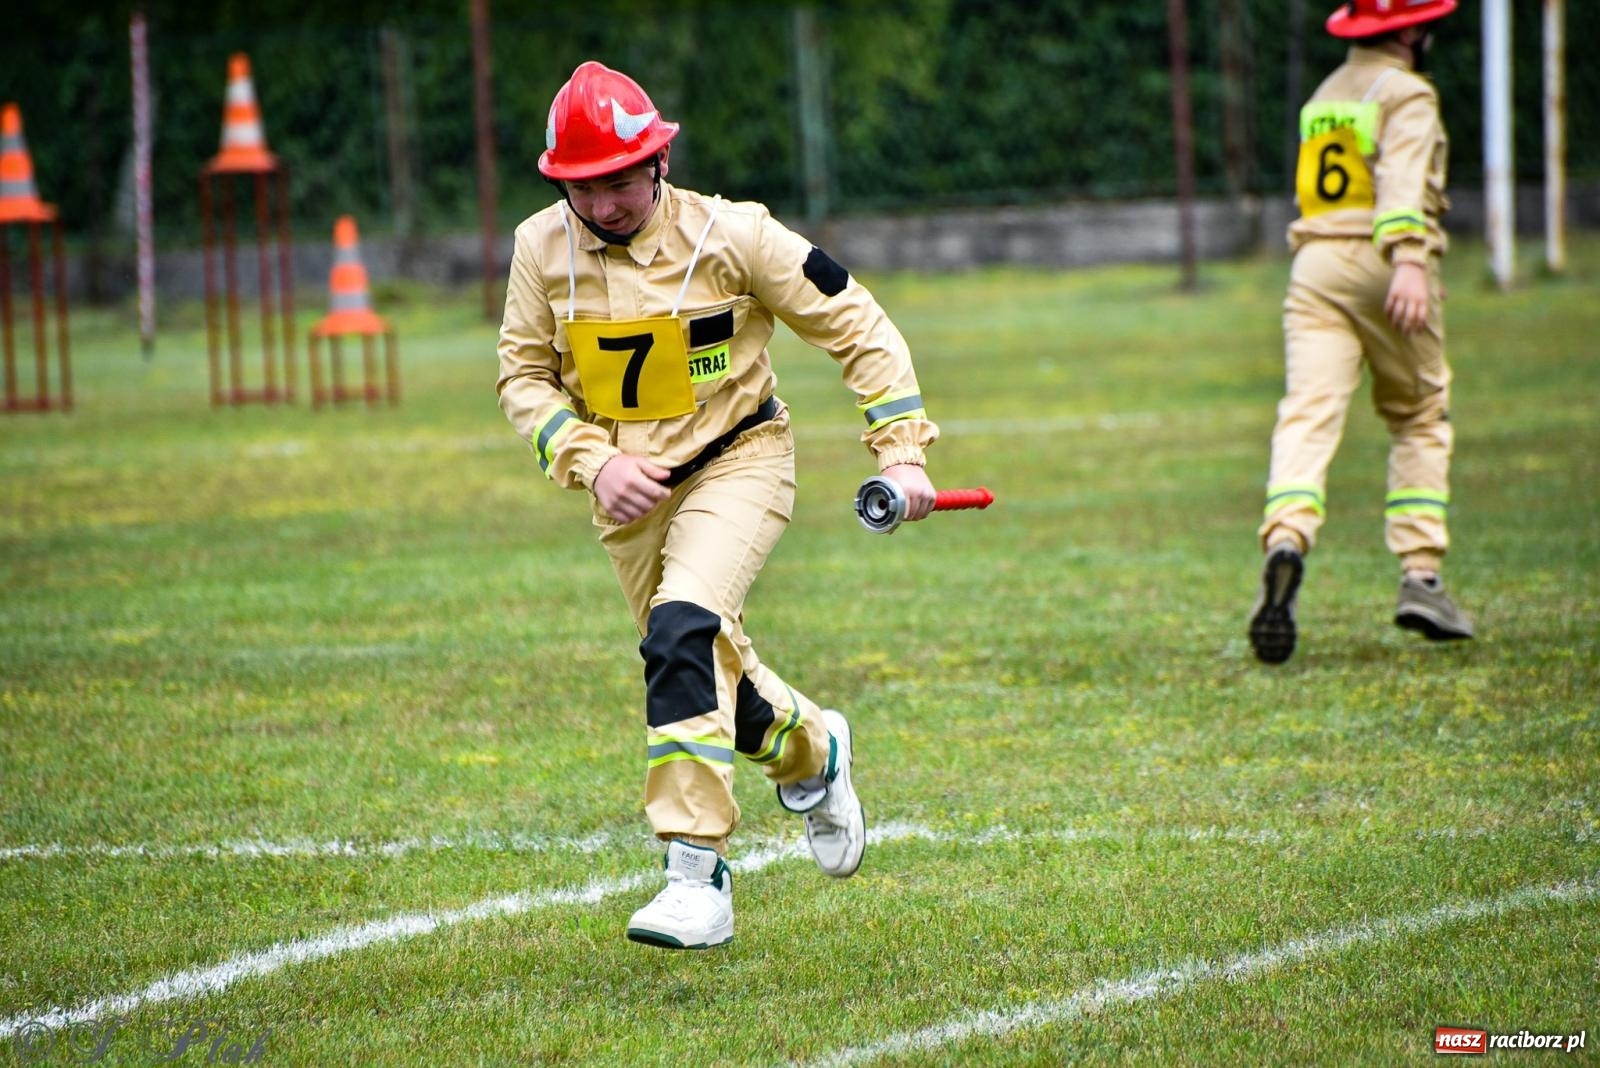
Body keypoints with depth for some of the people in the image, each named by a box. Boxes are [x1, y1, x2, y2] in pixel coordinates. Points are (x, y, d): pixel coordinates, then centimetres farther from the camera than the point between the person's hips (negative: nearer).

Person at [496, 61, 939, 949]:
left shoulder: (730, 236, -18)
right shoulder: (542, 248, -9)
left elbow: (857, 326, -10)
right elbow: (524, 375, 0)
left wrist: (900, 450, -18)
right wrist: (592, 460, -17)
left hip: (736, 459, -5)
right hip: (627, 485, 5)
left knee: (683, 631, -28)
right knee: (705, 671, 14)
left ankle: (697, 877, -27)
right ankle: (811, 751, 49)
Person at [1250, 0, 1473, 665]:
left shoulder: (1323, 97, 20)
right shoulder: (1406, 95, -3)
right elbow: (1401, 180, -20)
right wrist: (1410, 260, -33)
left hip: (1314, 264, 5)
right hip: (1382, 263, -5)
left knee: (1308, 417, -10)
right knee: (1420, 419, 12)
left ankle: (1286, 542, -36)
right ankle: (1420, 575, 4)